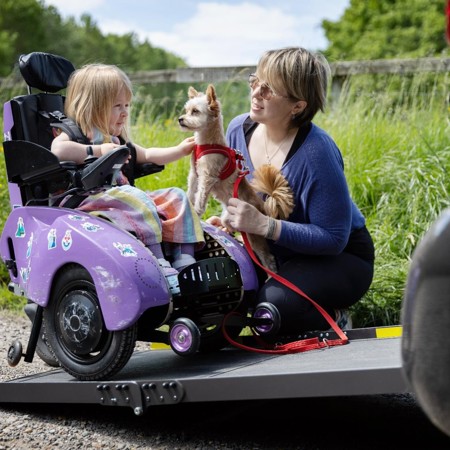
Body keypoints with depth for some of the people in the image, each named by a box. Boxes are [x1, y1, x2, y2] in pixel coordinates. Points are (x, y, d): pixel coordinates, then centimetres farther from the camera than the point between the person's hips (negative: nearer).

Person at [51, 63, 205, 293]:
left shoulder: (118, 142, 26)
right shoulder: (76, 133, -1)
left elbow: (147, 155, 35)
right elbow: (58, 149, -23)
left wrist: (179, 150, 23)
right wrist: (97, 150, -22)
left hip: (123, 196, 9)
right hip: (91, 200, -9)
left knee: (175, 196, -2)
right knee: (137, 199, -36)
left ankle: (184, 260, -18)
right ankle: (161, 268, -44)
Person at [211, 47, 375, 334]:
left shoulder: (316, 152, -28)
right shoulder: (239, 130, -7)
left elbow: (333, 238, -26)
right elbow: (239, 197, 11)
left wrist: (263, 224, -33)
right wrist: (230, 220, -12)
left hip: (338, 259, -8)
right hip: (282, 256, 8)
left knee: (273, 305, -34)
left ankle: (333, 319, 0)